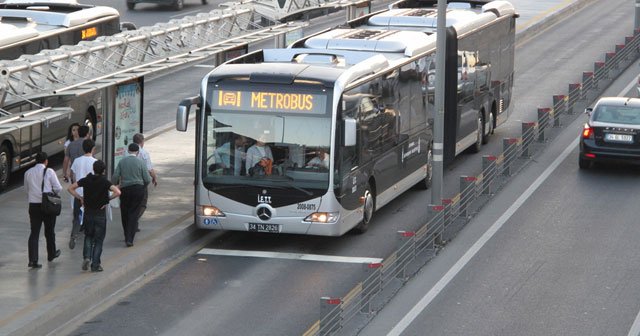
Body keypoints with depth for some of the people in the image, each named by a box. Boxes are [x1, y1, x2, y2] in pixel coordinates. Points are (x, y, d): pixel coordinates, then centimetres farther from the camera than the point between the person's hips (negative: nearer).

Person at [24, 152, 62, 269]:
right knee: (49, 231, 16)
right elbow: (58, 188, -8)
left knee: (34, 233, 1)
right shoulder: (49, 172, -8)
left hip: (33, 205, 2)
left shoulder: (28, 173, 5)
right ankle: (51, 254, 34)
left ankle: (32, 259, -11)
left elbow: (26, 190, 13)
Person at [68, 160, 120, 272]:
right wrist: (108, 199, -9)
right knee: (99, 239, 7)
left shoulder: (86, 180, -2)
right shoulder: (105, 182, -11)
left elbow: (70, 188, -1)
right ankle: (95, 265, 5)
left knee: (88, 236, 20)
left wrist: (80, 198, 2)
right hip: (100, 213, -2)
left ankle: (86, 256, -2)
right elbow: (117, 192, -24)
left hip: (88, 212, 3)